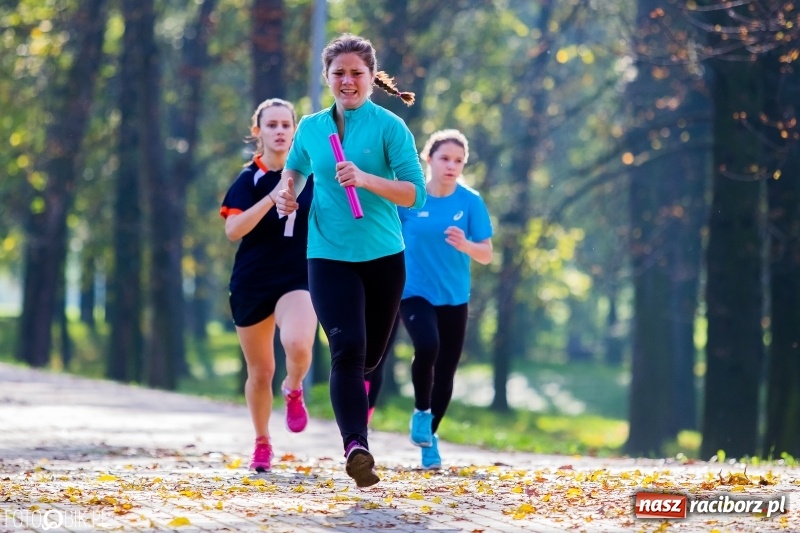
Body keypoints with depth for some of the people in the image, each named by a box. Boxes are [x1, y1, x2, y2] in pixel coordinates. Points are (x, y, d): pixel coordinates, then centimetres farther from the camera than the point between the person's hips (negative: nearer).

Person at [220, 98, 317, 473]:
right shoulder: (249, 180, -4)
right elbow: (233, 229, -20)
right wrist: (274, 196, -29)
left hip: (299, 277, 0)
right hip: (252, 283, 0)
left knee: (298, 346, -29)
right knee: (260, 371, 8)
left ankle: (293, 390, 5)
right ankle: (262, 442, 30)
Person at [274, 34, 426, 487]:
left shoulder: (390, 126, -4)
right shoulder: (311, 127, 6)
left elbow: (415, 193, -10)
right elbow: (296, 166, 28)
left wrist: (365, 179, -24)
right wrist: (288, 190, 6)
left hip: (383, 256, 0)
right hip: (329, 257, 0)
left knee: (371, 354, 13)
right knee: (348, 348, -19)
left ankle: (352, 389, 49)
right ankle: (356, 446, -27)